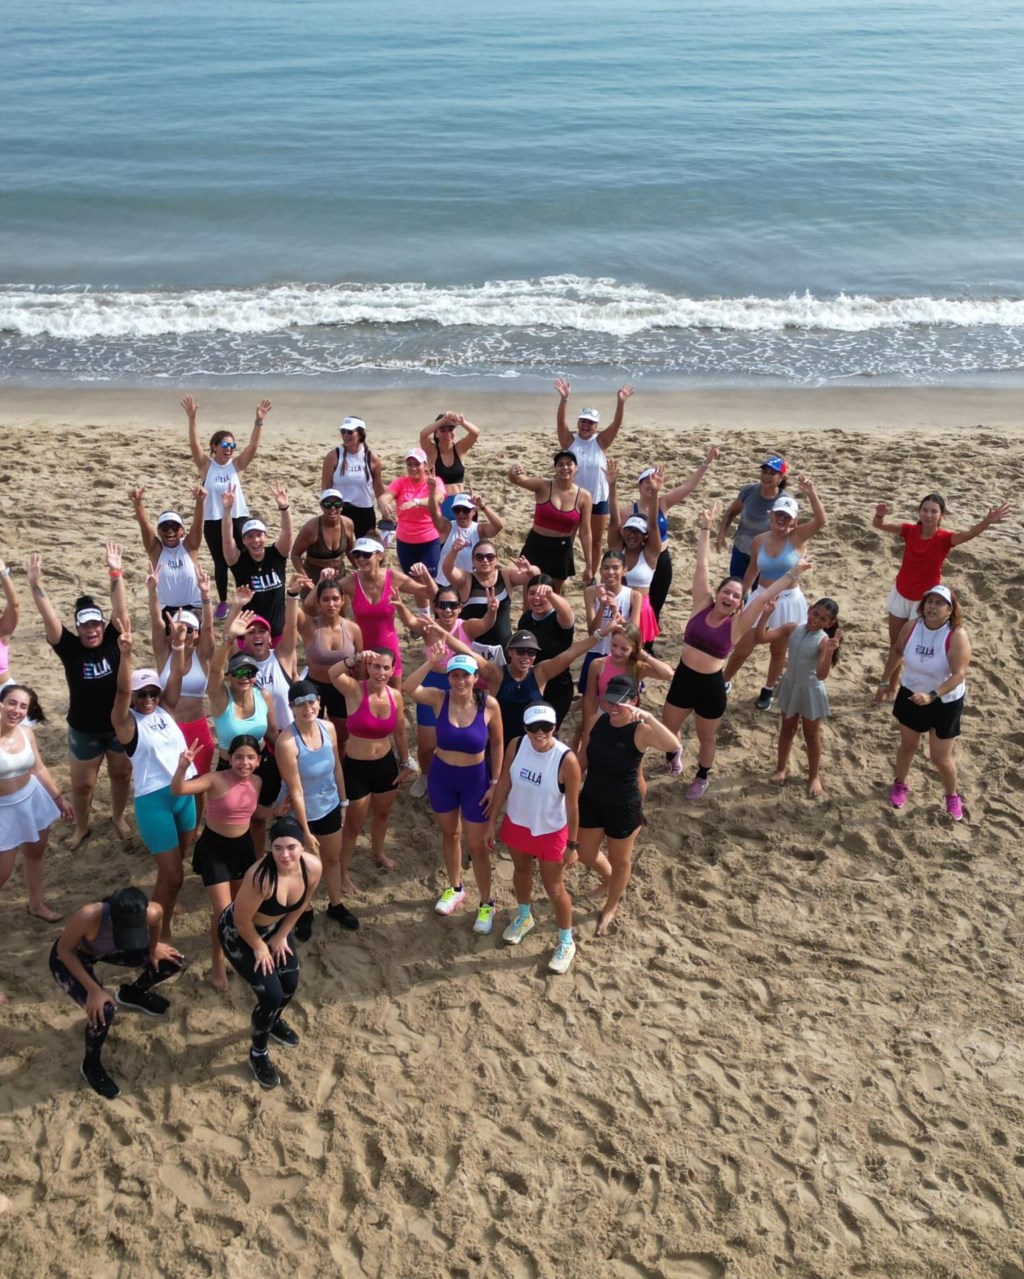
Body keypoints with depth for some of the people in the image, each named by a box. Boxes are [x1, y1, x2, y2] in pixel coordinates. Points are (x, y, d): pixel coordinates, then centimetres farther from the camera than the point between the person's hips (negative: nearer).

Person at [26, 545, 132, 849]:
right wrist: (35, 583, -37)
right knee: (82, 784, 14)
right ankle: (81, 827, 37)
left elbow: (120, 610, -22)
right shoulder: (70, 649, -14)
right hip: (84, 731, -1)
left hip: (120, 725, 1)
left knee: (121, 775, 19)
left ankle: (118, 817, 44)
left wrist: (115, 573, -32)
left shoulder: (112, 642, -11)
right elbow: (49, 618, -25)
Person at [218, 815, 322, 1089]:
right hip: (239, 933, -6)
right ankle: (258, 1053, 20)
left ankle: (274, 1022, 46)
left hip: (274, 927, 6)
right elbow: (242, 920, -27)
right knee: (271, 994, -9)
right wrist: (259, 948, -11)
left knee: (291, 983, 9)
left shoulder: (313, 867, -25)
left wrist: (280, 936, 3)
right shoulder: (261, 876, -42)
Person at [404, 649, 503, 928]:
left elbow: (497, 745, -6)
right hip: (441, 776, 2)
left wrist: (496, 783, -6)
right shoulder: (439, 699, -16)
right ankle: (455, 888, 46)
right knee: (449, 834, 22)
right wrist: (431, 662, -42)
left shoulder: (488, 704, -18)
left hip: (475, 779, -2)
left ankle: (486, 904, 27)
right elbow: (408, 688, -34)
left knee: (476, 846, 6)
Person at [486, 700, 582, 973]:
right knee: (521, 871, 28)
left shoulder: (566, 760, -29)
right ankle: (524, 917, 57)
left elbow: (572, 806, -18)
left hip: (550, 833, -4)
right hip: (517, 824, 4)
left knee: (554, 888, 11)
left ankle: (566, 942, 35)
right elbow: (503, 784, -5)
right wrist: (492, 822, 1)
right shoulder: (516, 746, -18)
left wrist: (572, 845, -11)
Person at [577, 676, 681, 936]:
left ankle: (611, 907, 45)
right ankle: (609, 878, 56)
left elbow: (673, 745, -43)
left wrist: (648, 717, -51)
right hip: (591, 800, 5)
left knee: (620, 861, 17)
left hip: (624, 807, -5)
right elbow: (582, 759, 5)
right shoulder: (597, 723, -8)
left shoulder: (641, 731, -24)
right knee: (586, 854, 21)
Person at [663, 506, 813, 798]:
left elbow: (763, 597, -14)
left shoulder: (737, 624, -10)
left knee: (706, 738, 18)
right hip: (683, 678, 2)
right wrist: (705, 527, -2)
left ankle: (702, 777, 45)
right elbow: (702, 566, -4)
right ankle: (674, 753, 52)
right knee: (667, 730, 17)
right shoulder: (702, 606, -6)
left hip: (711, 686, -2)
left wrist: (792, 573, -19)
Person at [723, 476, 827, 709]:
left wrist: (811, 494, -44)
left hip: (788, 602, -1)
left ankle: (768, 690, 37)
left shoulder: (798, 537, -13)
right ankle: (723, 682, 31)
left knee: (778, 650, 17)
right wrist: (741, 595, 17)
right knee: (742, 649, 6)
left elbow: (821, 521, -31)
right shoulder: (759, 540, -5)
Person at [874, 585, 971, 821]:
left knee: (940, 757, 6)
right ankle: (900, 784, 48)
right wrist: (885, 681, 10)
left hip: (945, 702, -3)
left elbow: (959, 674, -30)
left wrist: (932, 695, -41)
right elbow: (897, 651, 5)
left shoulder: (957, 636, -27)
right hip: (911, 695, 4)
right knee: (908, 746, 22)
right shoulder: (912, 626, -13)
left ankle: (953, 796, 34)